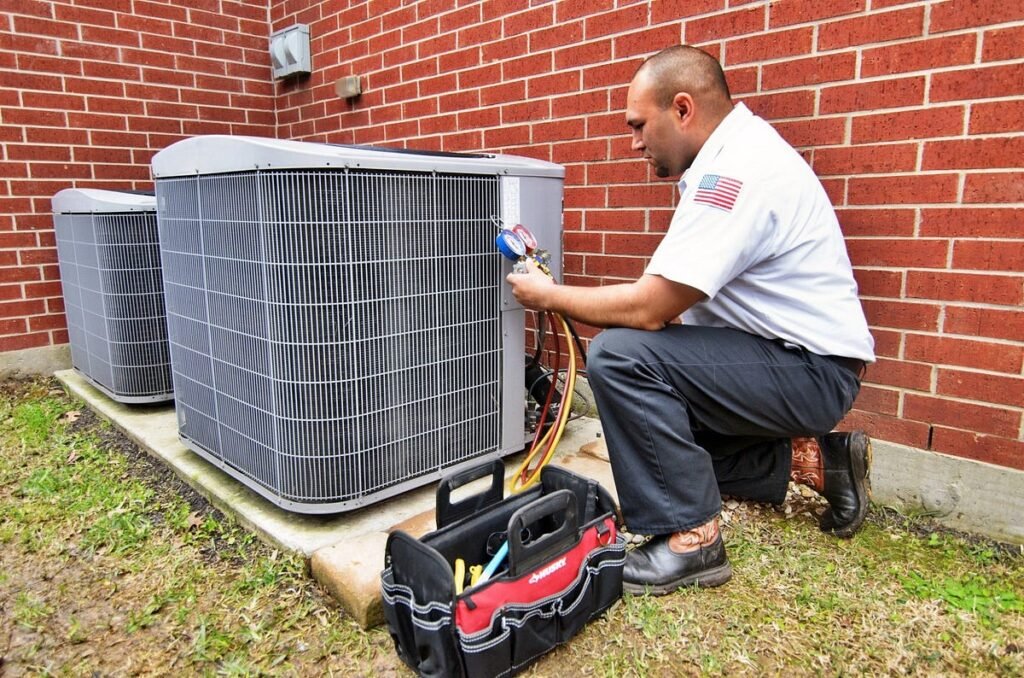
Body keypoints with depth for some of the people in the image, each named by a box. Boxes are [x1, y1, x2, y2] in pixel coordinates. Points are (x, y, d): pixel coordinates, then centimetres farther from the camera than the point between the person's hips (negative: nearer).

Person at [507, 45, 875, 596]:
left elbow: (648, 309, -26)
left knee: (618, 357, -25)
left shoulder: (736, 171, -22)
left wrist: (549, 295, -11)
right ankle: (811, 461, 17)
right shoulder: (730, 157, 10)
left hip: (811, 370, -10)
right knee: (655, 416, 19)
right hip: (787, 358, 10)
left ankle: (690, 539, -12)